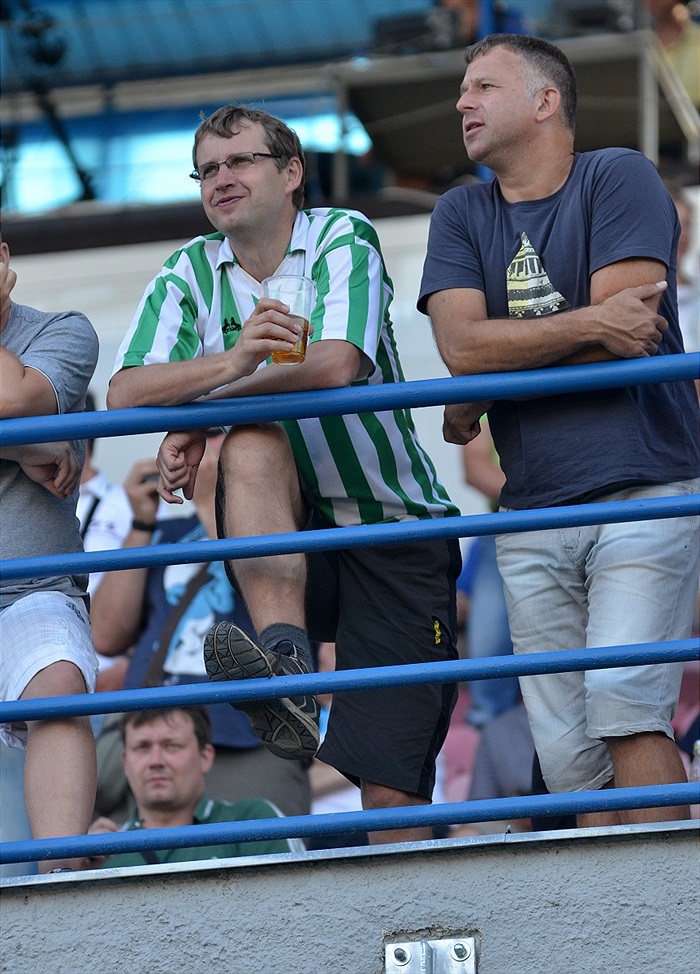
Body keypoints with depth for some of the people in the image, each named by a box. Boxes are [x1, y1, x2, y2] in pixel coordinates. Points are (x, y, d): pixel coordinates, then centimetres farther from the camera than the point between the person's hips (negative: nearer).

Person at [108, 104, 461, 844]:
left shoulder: (343, 239, -4)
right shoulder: (190, 273, 5)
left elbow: (336, 364, -22)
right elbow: (125, 393, -11)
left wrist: (199, 409, -18)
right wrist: (233, 360, -29)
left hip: (393, 529, -3)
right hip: (292, 536, 3)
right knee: (252, 443, -31)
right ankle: (283, 654, -41)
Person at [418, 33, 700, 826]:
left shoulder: (618, 179, 0)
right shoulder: (461, 216, 14)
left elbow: (621, 342, -12)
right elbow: (461, 345, -3)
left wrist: (478, 397, -4)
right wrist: (591, 325, -14)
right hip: (533, 516, 5)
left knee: (622, 703, -20)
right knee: (567, 753, -2)